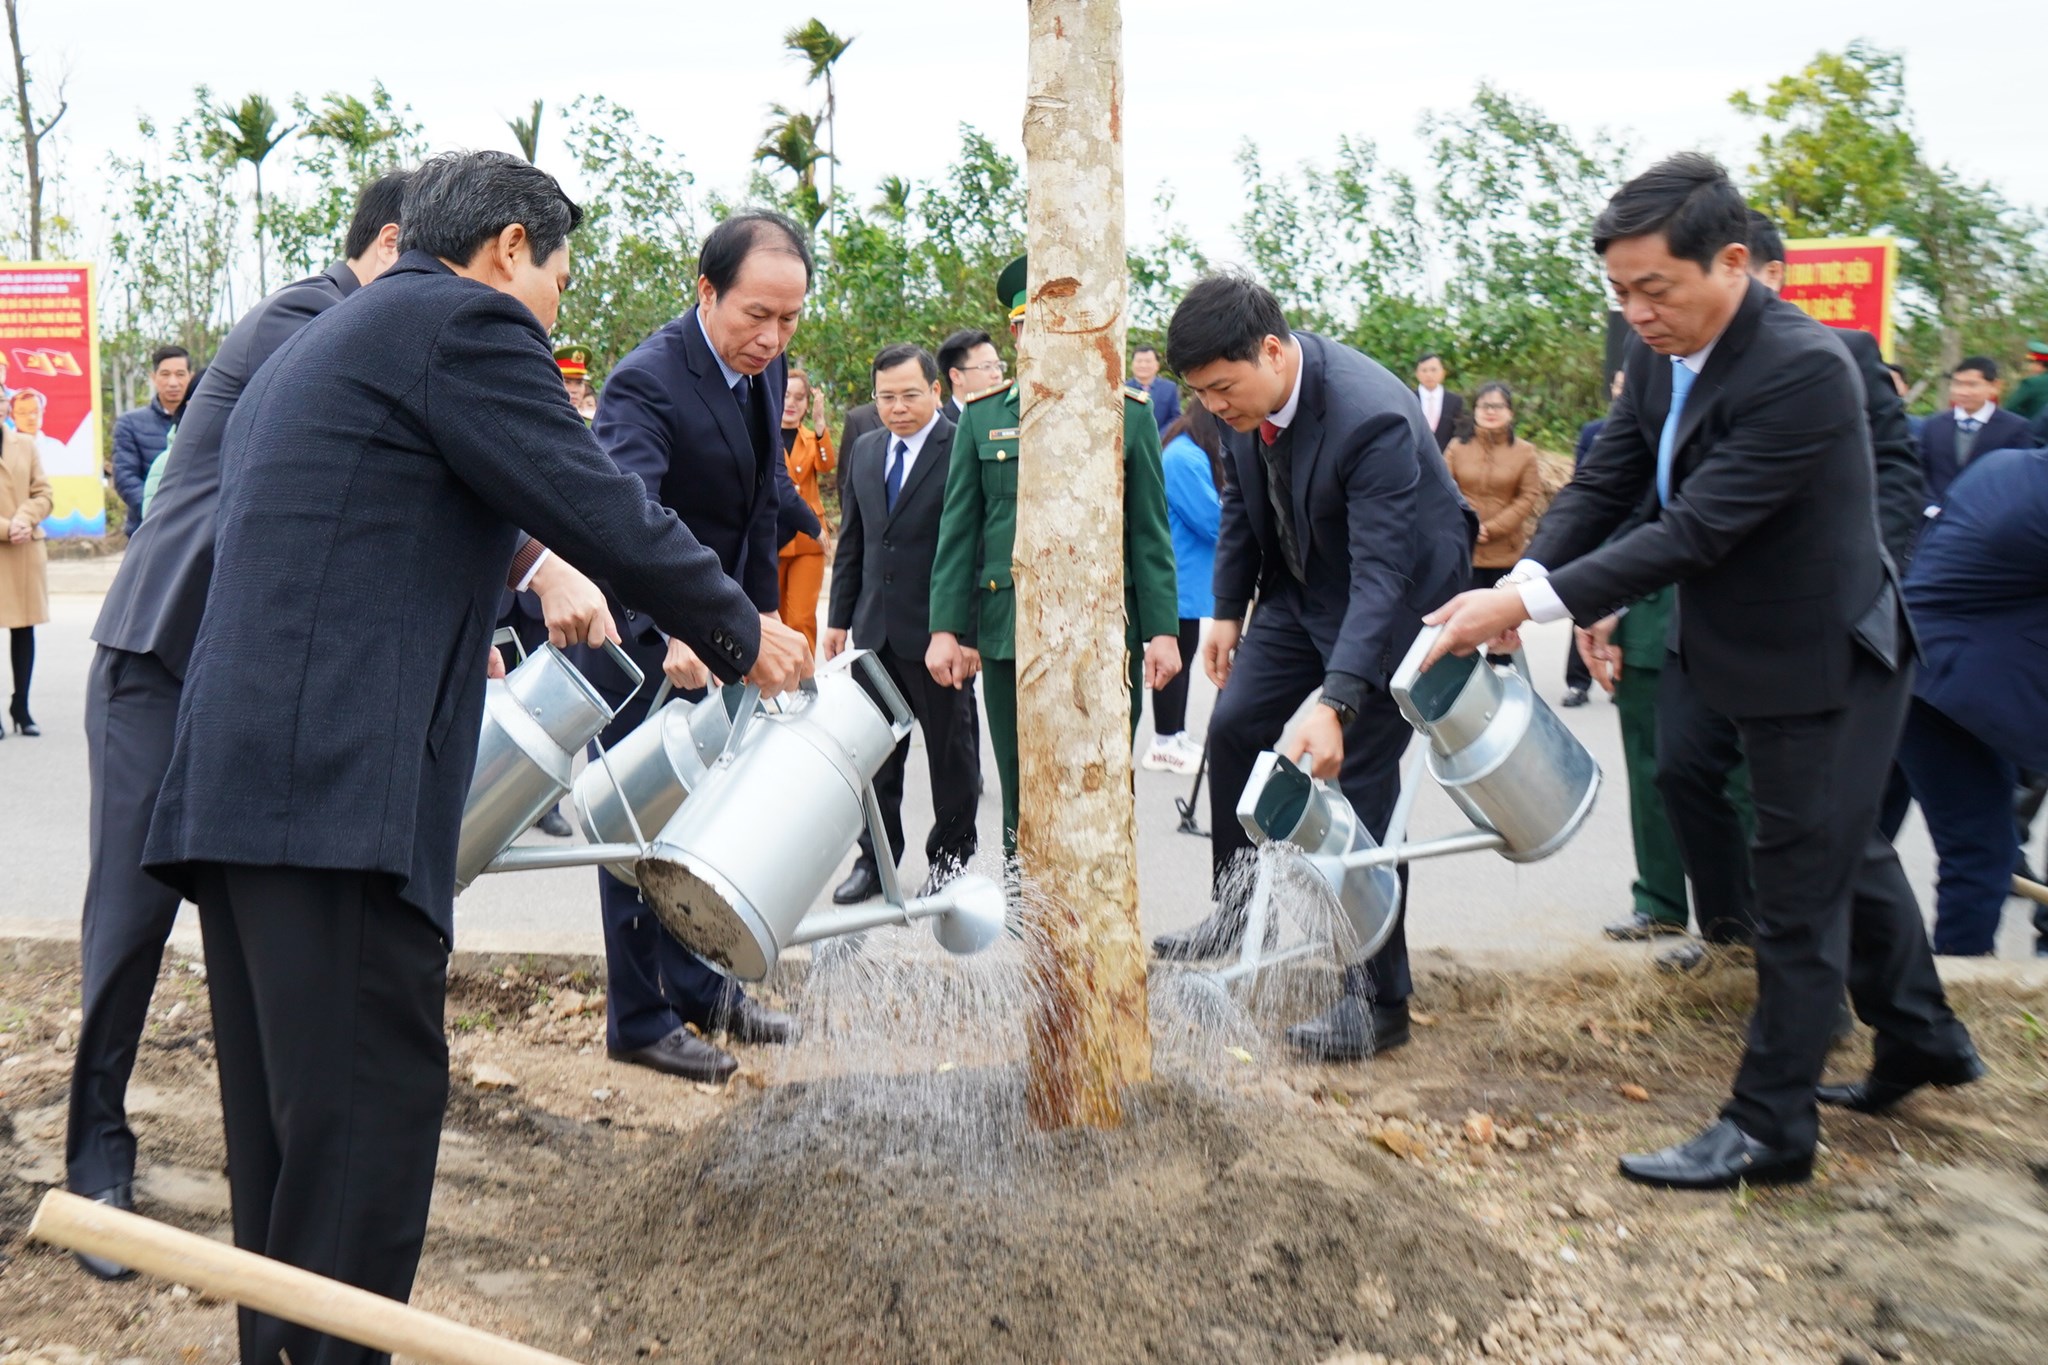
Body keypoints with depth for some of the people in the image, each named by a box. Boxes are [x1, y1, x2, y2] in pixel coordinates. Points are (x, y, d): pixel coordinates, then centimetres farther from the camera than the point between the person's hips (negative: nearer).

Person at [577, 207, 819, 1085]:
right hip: (638, 633, -8)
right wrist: (672, 631, -56)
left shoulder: (767, 370, 1)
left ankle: (700, 986, 32)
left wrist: (760, 616, 12)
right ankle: (639, 1020, 14)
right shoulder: (646, 383, -26)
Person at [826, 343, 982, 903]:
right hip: (875, 629, 6)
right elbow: (852, 540, 15)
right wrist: (840, 617, 13)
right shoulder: (865, 451, 10)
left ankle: (950, 857, 23)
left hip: (939, 631, -5)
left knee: (951, 750, 9)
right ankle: (875, 859, 23)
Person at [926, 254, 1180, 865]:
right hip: (1009, 631, 1)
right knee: (1022, 802, 8)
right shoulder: (983, 414, 9)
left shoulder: (1130, 411, 6)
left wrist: (1163, 629, 0)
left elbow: (1151, 531, 6)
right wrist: (947, 628, 1)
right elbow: (957, 529, 8)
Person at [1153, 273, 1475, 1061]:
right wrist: (1227, 609, 6)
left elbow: (1381, 575, -38)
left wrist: (1335, 706, -46)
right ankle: (1239, 914, 28)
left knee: (1358, 781, -9)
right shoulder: (1248, 395, -11)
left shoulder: (1370, 418, -35)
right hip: (1302, 584, 8)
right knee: (1234, 729, 8)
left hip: (1396, 592, -8)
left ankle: (1377, 1001, 1)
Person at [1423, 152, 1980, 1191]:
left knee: (1800, 889, 0)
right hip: (1756, 655, 9)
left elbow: (1696, 531, -33)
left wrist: (1534, 602, -35)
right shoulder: (1659, 353, -3)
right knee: (1845, 851, 24)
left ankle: (1768, 1129, 13)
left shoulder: (1803, 369, -29)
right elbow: (1605, 484, -4)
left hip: (1823, 663, -9)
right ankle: (1921, 1038, 44)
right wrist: (1523, 581, -21)